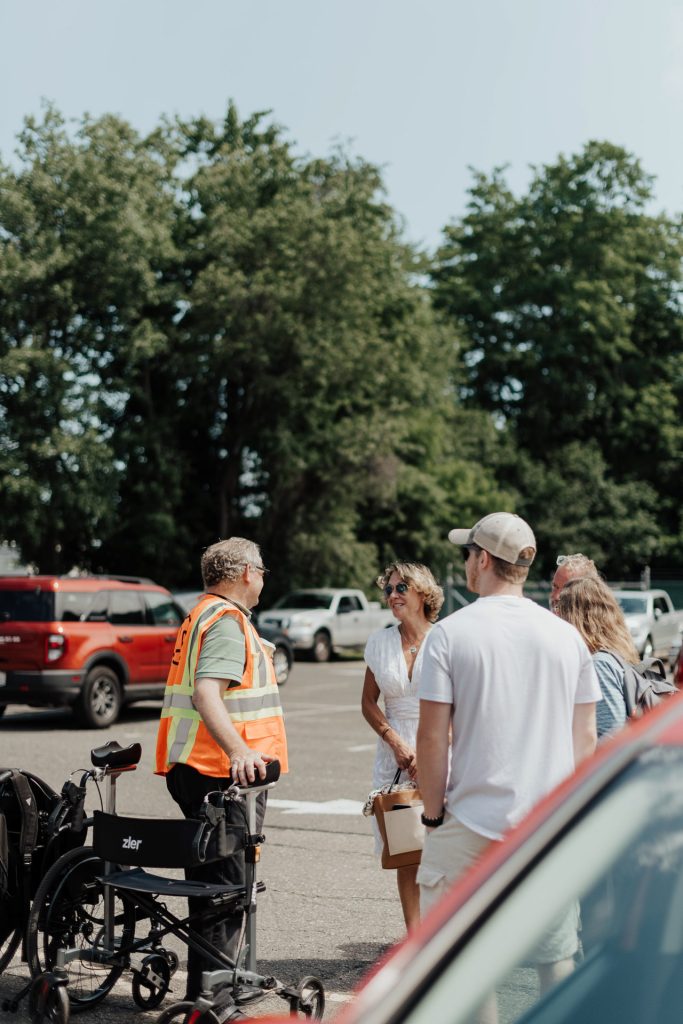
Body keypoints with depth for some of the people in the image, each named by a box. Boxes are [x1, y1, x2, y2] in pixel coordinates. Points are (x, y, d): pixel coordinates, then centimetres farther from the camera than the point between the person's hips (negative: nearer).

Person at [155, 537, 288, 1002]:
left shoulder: (202, 615, 18)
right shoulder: (227, 622, -15)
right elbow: (205, 693, -29)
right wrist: (239, 751, -40)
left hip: (194, 767, 10)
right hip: (223, 772, -10)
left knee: (214, 878, 17)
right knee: (225, 881, -7)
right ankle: (209, 993, -5)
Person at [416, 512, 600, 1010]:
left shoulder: (451, 633, -6)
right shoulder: (566, 636, 4)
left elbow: (433, 737, -8)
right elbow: (586, 739, 7)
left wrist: (434, 814, 3)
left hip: (472, 823, -3)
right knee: (558, 955, 10)